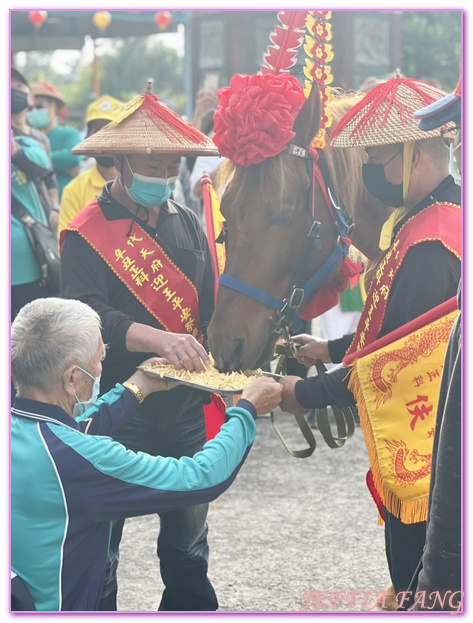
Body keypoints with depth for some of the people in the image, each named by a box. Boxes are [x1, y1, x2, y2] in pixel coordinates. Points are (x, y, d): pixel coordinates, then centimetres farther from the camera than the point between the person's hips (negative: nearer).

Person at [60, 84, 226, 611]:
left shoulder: (187, 223, 9)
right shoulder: (86, 235, -9)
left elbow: (210, 306, 10)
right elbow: (87, 317, -22)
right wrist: (160, 339, -37)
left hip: (184, 407, 5)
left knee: (188, 532, 16)